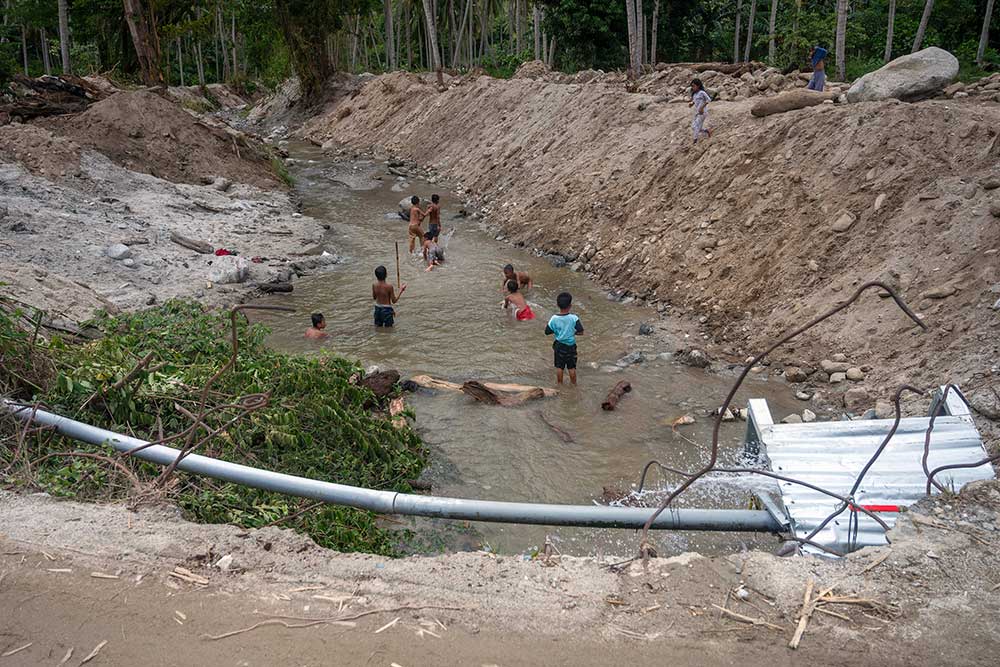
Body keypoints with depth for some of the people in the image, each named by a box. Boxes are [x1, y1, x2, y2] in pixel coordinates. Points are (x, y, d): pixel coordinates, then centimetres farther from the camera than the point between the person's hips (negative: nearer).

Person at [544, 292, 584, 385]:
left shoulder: (554, 318, -16)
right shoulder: (574, 318, -20)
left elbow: (547, 332, -9)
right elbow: (580, 332, -19)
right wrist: (573, 332, 0)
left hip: (559, 345, 1)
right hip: (570, 346, -1)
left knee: (559, 366, 17)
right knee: (572, 367, 15)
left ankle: (560, 383, 29)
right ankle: (573, 384, 28)